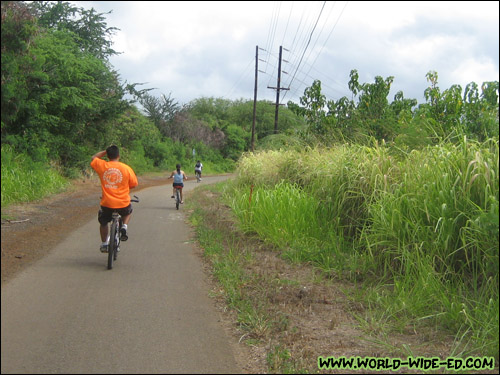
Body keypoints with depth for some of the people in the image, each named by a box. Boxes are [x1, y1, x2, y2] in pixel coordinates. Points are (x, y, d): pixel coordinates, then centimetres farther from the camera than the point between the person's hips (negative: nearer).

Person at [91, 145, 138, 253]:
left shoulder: (102, 165, -5)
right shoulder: (126, 168, -8)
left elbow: (94, 158, 18)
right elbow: (133, 184, 3)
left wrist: (105, 151, 17)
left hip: (107, 204, 1)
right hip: (123, 204, -1)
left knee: (103, 222, 29)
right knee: (128, 212, 34)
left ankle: (104, 244, 31)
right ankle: (124, 227, 11)